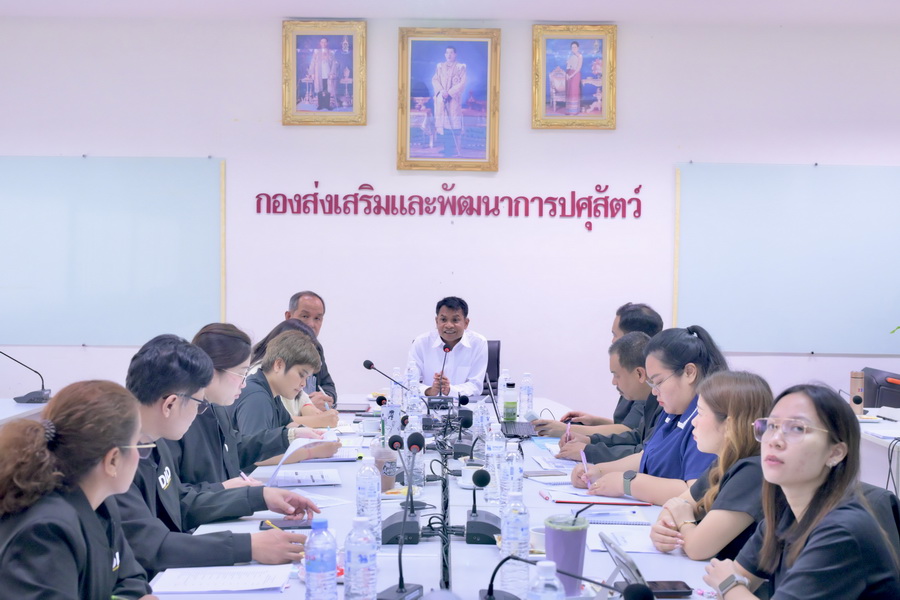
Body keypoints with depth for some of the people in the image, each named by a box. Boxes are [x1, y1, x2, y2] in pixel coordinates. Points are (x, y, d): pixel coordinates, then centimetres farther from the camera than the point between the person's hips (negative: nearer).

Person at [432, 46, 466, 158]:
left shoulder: (460, 67, 6)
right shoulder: (439, 67, 16)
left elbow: (462, 83, -3)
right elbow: (435, 80, 8)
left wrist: (449, 92, -12)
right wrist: (441, 91, -11)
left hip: (454, 99, -3)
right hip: (441, 98, 3)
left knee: (453, 123, -10)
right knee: (442, 123, -3)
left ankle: (454, 150, -8)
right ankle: (446, 148, 2)